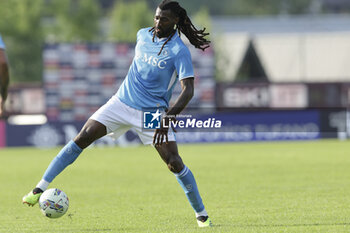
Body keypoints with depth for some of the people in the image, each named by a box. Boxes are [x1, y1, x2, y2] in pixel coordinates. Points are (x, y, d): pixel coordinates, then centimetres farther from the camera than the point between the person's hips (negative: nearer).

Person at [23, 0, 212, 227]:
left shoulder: (179, 51, -14)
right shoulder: (143, 35, 4)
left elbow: (188, 90, -22)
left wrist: (168, 117, -33)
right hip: (121, 103, 4)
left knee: (174, 163, -14)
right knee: (82, 138, -9)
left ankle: (202, 215, 3)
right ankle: (40, 189, -5)